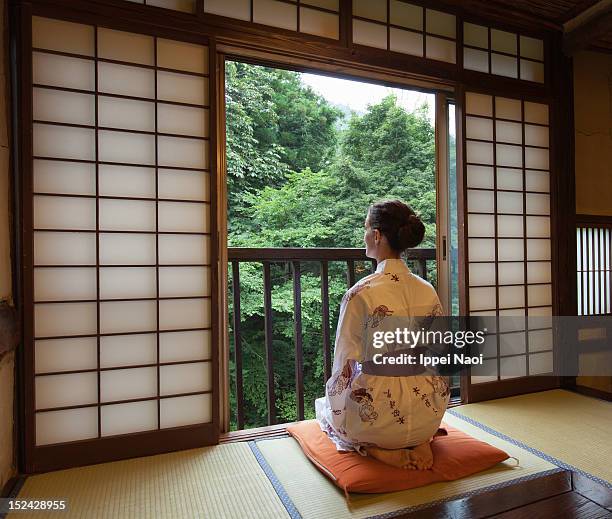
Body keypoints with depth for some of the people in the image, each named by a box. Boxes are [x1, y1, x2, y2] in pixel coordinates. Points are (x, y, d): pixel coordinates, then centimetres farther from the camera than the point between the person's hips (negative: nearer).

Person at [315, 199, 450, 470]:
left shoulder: (360, 293, -18)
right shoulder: (428, 290, -2)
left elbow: (345, 361, -10)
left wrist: (337, 396, 10)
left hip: (378, 408, -5)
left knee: (326, 404, 27)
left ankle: (377, 450, 3)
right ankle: (420, 442, 10)